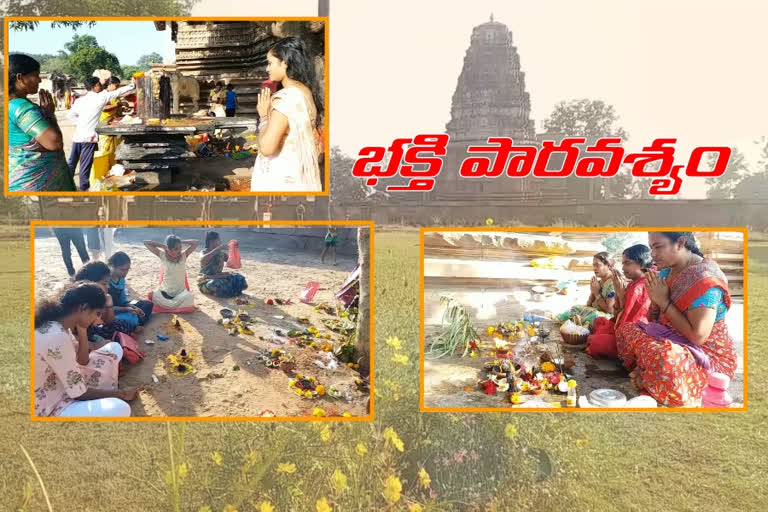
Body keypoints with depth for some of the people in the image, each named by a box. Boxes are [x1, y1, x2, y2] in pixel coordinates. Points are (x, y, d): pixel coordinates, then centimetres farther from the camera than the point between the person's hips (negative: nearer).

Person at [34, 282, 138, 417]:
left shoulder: (58, 323, -3)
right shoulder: (57, 337, -32)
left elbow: (83, 361, 9)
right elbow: (79, 393, -23)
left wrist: (82, 330, -5)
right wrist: (120, 394, -11)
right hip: (49, 407, -10)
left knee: (114, 349, 9)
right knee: (120, 409, -28)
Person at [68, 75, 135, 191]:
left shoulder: (80, 100, 11)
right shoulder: (100, 97, -5)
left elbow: (70, 114, 15)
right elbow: (118, 92, 3)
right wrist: (133, 85, 12)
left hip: (77, 135, 6)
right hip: (89, 137, -6)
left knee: (72, 163, 11)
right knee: (85, 165, 0)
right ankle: (84, 189, 7)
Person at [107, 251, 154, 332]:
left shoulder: (121, 279, 3)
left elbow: (123, 300, 8)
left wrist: (134, 308, -11)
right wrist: (126, 309, -27)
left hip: (120, 306, 10)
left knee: (148, 304, 8)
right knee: (132, 318, -34)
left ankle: (136, 326, -12)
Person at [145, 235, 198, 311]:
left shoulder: (184, 255, -1)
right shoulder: (163, 255, -2)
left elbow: (196, 242, -8)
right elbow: (146, 243, -3)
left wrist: (181, 242, -5)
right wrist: (163, 246, -6)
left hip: (180, 292, 0)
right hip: (165, 292, 0)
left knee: (189, 297, -34)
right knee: (152, 295, -31)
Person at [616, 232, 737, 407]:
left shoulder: (705, 278, -24)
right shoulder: (666, 273, 2)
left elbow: (697, 336, -28)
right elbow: (654, 320, 9)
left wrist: (663, 301, -21)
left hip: (708, 356, -9)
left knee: (663, 358, -37)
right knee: (625, 330, 9)